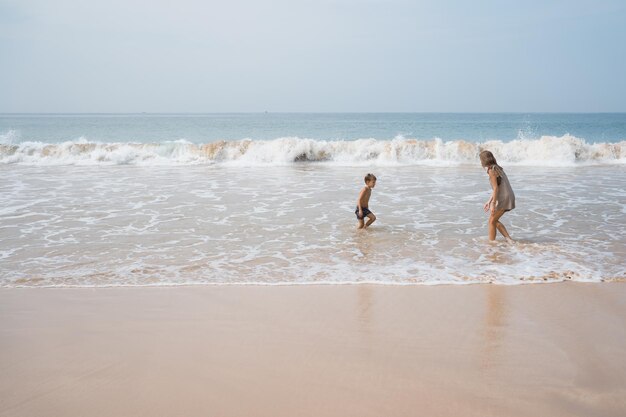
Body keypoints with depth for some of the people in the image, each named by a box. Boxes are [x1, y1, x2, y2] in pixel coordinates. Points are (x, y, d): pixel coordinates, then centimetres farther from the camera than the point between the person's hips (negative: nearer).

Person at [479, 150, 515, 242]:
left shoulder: (491, 170, -13)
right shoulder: (496, 168, 16)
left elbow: (496, 188, -19)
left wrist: (493, 205, -20)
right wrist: (489, 202, 23)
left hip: (504, 198, -9)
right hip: (508, 197, 9)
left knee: (492, 221, 1)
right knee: (494, 221, 16)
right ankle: (509, 239, 12)